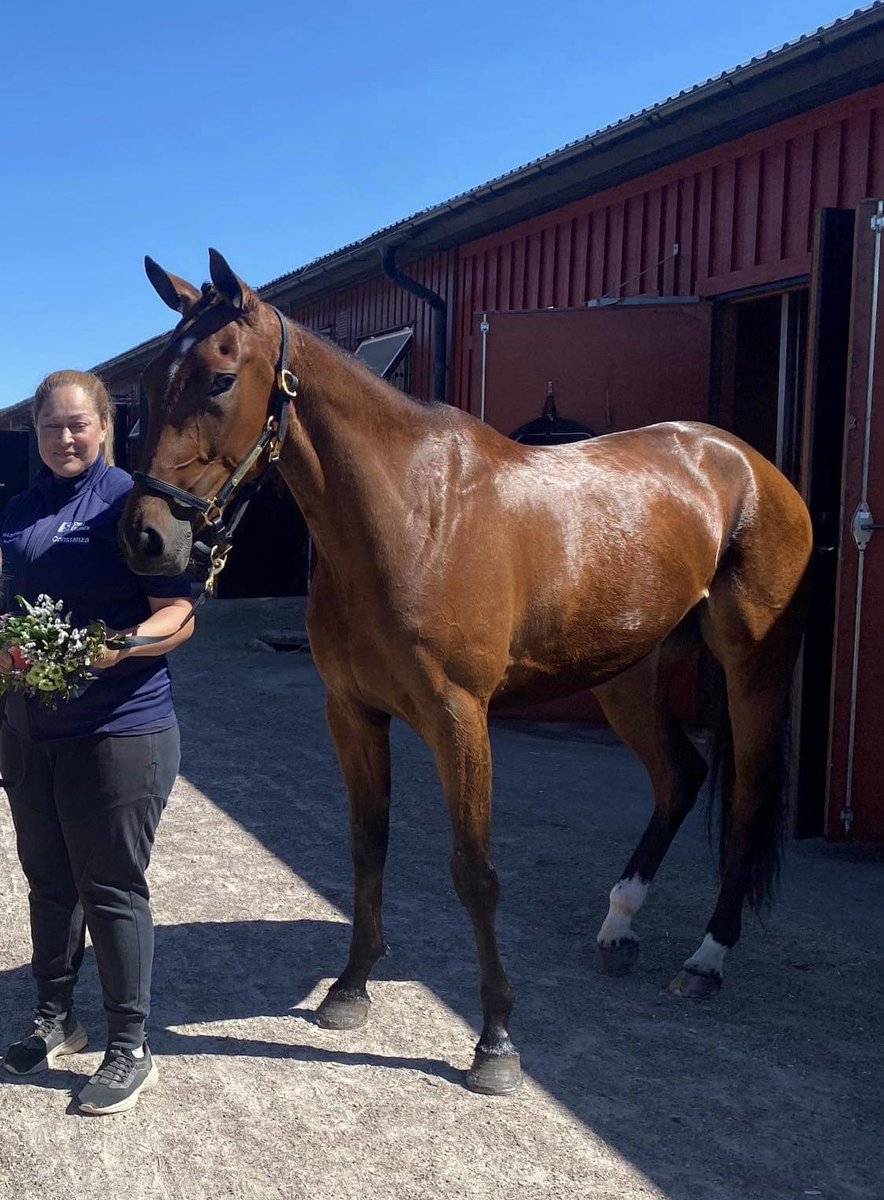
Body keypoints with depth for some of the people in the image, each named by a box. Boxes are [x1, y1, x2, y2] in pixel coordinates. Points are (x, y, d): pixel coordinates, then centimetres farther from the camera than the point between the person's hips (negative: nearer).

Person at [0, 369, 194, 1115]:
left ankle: (131, 1048, 17)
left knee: (113, 890, 2)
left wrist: (118, 648, -31)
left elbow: (178, 615, -13)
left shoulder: (131, 503, -9)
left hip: (117, 731, -6)